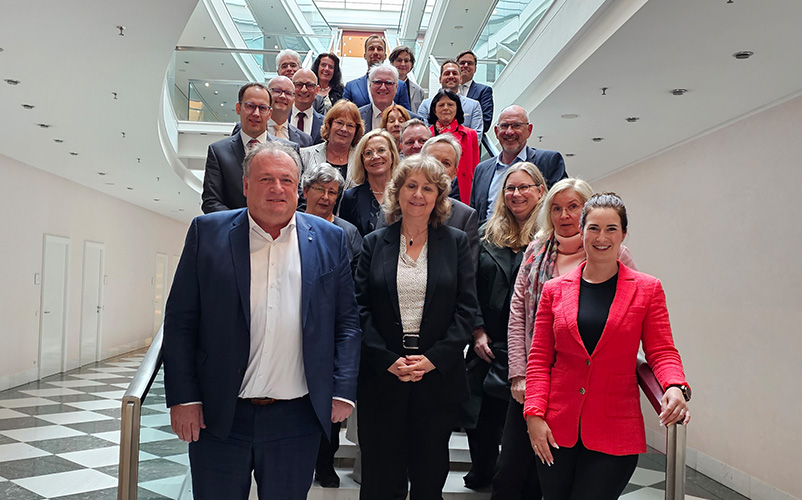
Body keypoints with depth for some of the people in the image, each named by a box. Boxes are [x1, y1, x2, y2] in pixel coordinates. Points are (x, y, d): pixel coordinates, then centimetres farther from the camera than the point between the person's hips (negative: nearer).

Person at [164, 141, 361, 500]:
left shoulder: (330, 239, 2)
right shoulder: (208, 232, -1)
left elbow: (347, 320, 4)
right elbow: (180, 320, -1)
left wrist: (343, 390, -3)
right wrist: (182, 398, -6)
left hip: (297, 419, 1)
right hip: (218, 416, 0)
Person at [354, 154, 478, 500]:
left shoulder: (456, 243, 4)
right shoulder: (374, 243, 5)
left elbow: (466, 308, -1)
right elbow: (361, 308, 0)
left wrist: (434, 359, -11)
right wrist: (388, 360, -11)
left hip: (438, 377, 0)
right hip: (381, 377, 0)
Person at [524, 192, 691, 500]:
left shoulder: (647, 289, 3)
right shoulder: (555, 290, 5)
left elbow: (661, 352, 1)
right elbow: (539, 359, 5)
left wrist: (676, 387, -19)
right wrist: (534, 414, -5)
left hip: (615, 433, -1)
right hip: (557, 430, 2)